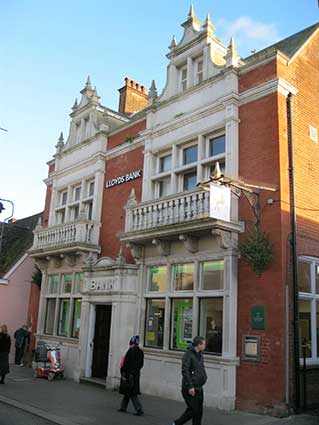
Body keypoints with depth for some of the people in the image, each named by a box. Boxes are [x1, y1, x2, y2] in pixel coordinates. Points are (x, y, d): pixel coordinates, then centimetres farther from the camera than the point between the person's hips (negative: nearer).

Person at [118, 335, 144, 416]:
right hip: (137, 373, 7)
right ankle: (123, 407, 27)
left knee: (131, 393, -2)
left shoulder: (131, 350, -15)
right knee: (128, 391, 18)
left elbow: (127, 362, -17)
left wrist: (123, 372, -9)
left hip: (130, 373, -7)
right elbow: (141, 364, 10)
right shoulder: (141, 352, 5)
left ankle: (139, 409, -7)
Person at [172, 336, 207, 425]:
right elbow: (185, 371, -19)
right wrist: (190, 386, -21)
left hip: (199, 388, 8)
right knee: (193, 410, -6)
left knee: (199, 412, 9)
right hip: (190, 388, -8)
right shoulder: (188, 354, -14)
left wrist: (204, 377, 9)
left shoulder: (200, 355, 13)